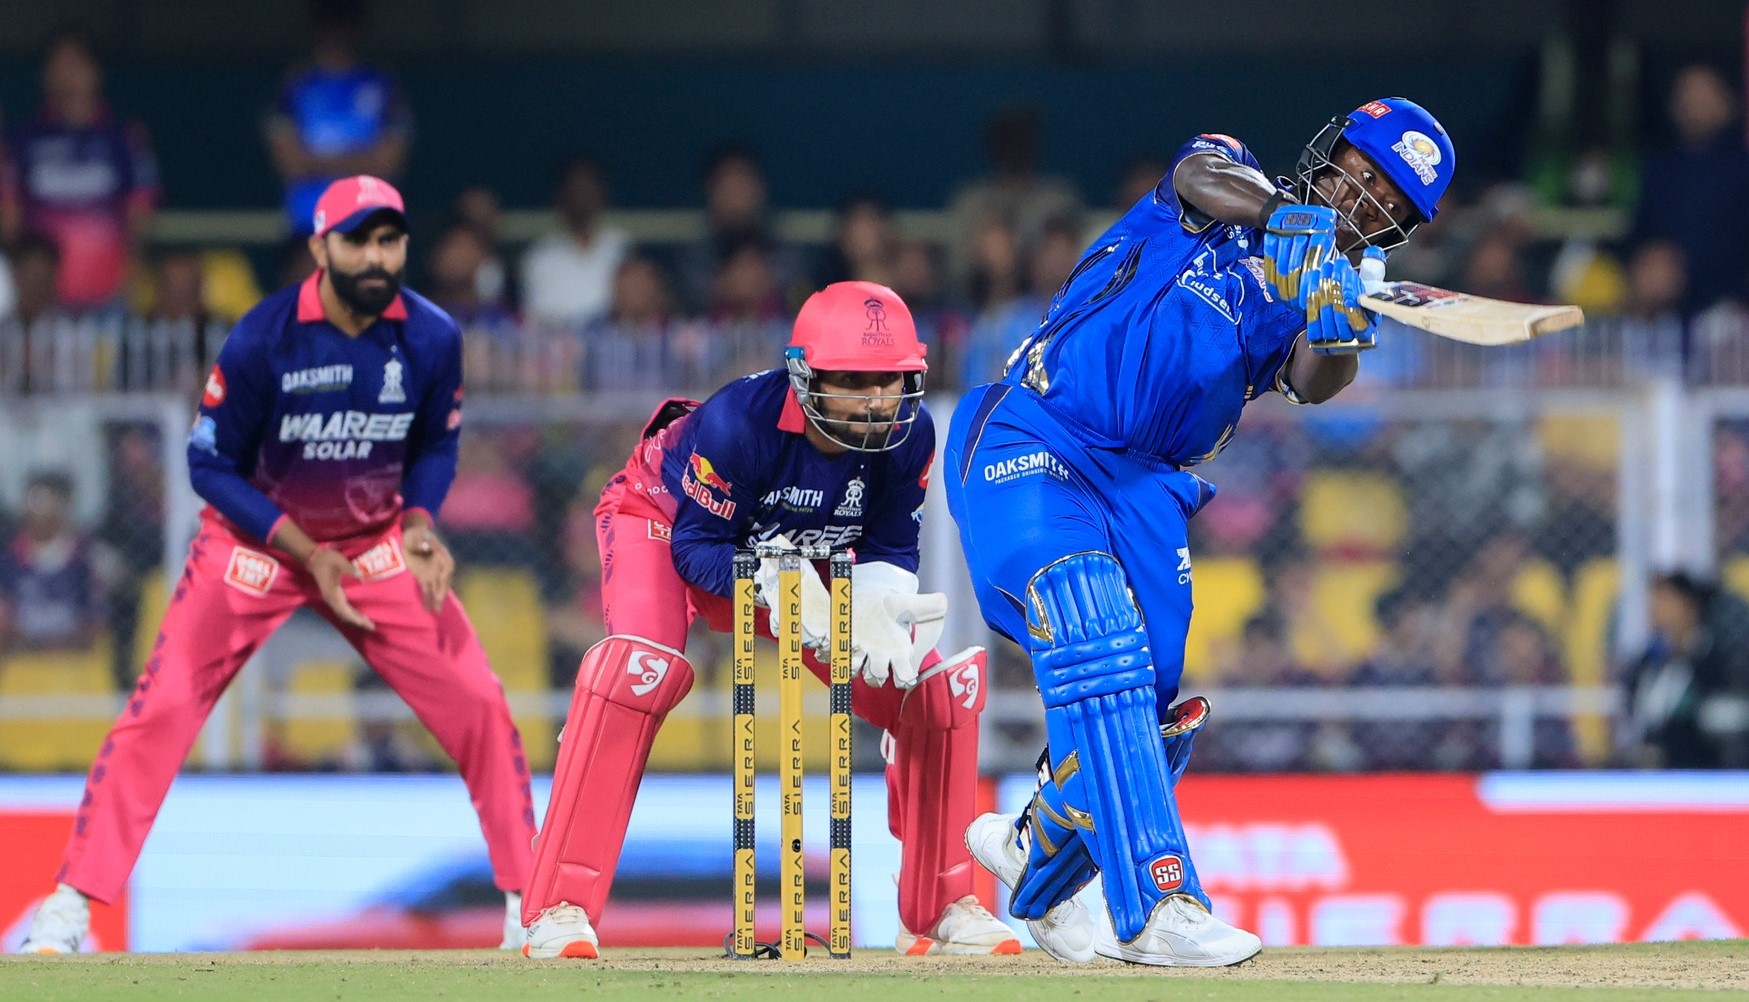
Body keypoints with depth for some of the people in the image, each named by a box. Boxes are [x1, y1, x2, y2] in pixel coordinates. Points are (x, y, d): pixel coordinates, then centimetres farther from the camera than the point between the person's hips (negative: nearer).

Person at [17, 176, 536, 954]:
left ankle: (530, 905, 7)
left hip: (376, 545, 3)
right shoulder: (262, 341, -22)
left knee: (479, 709, -6)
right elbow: (210, 464, -13)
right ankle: (70, 906, -8)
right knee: (161, 709, -14)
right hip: (258, 539, -3)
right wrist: (304, 552, -19)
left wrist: (419, 525, -13)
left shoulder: (432, 339, -12)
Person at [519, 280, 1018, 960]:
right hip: (664, 522, -5)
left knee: (939, 676, -7)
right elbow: (697, 547, -30)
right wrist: (782, 584, -48)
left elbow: (893, 548, -12)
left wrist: (876, 604, -34)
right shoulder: (739, 421, -38)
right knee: (643, 665, -35)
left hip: (804, 561, 5)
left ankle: (942, 907, 9)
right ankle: (560, 908, -32)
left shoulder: (910, 435, -23)